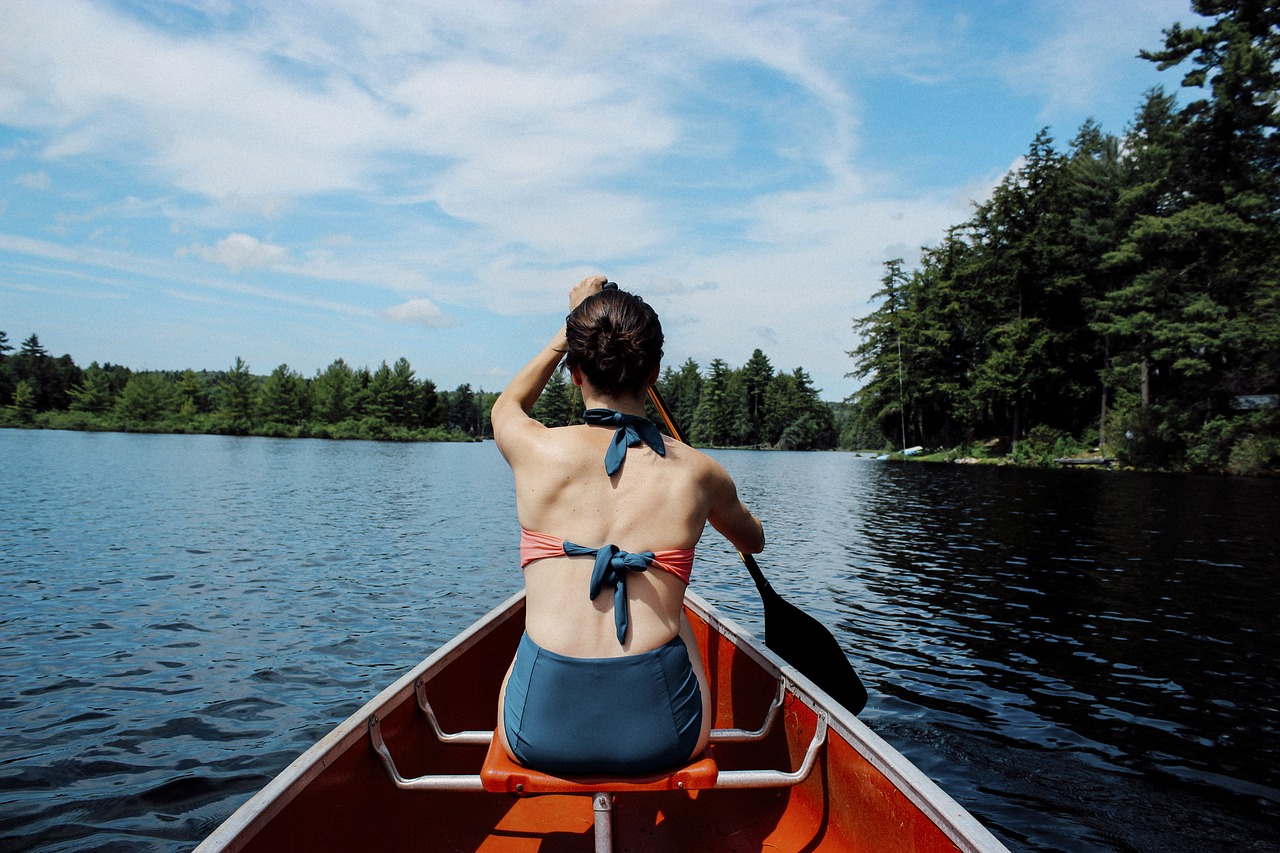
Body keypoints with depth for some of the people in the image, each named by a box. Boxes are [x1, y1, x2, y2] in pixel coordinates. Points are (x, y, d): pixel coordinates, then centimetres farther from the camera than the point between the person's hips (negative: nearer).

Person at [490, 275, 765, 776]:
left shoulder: (536, 451, -3)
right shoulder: (697, 472, 0)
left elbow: (507, 405, 26)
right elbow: (754, 541, 25)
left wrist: (571, 330, 32)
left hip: (541, 731, 0)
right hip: (660, 733, 1)